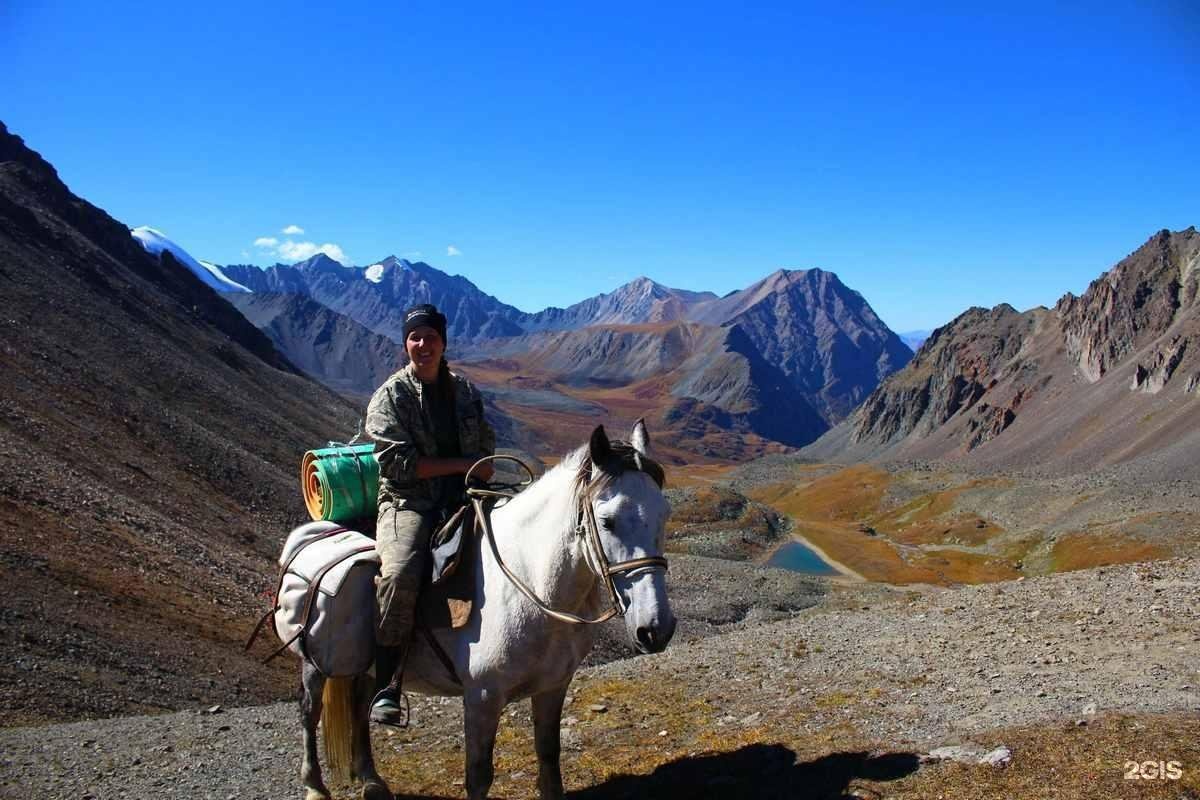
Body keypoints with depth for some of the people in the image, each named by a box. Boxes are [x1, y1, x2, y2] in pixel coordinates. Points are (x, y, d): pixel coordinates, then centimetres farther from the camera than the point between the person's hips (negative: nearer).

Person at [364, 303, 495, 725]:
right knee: (400, 575, -32)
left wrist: (480, 480, 0)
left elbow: (485, 449, 21)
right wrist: (462, 464, -11)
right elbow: (399, 463, -12)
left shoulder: (465, 391, 14)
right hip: (408, 503, -5)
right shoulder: (390, 396, -2)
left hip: (463, 500, 6)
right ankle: (385, 687, -21)